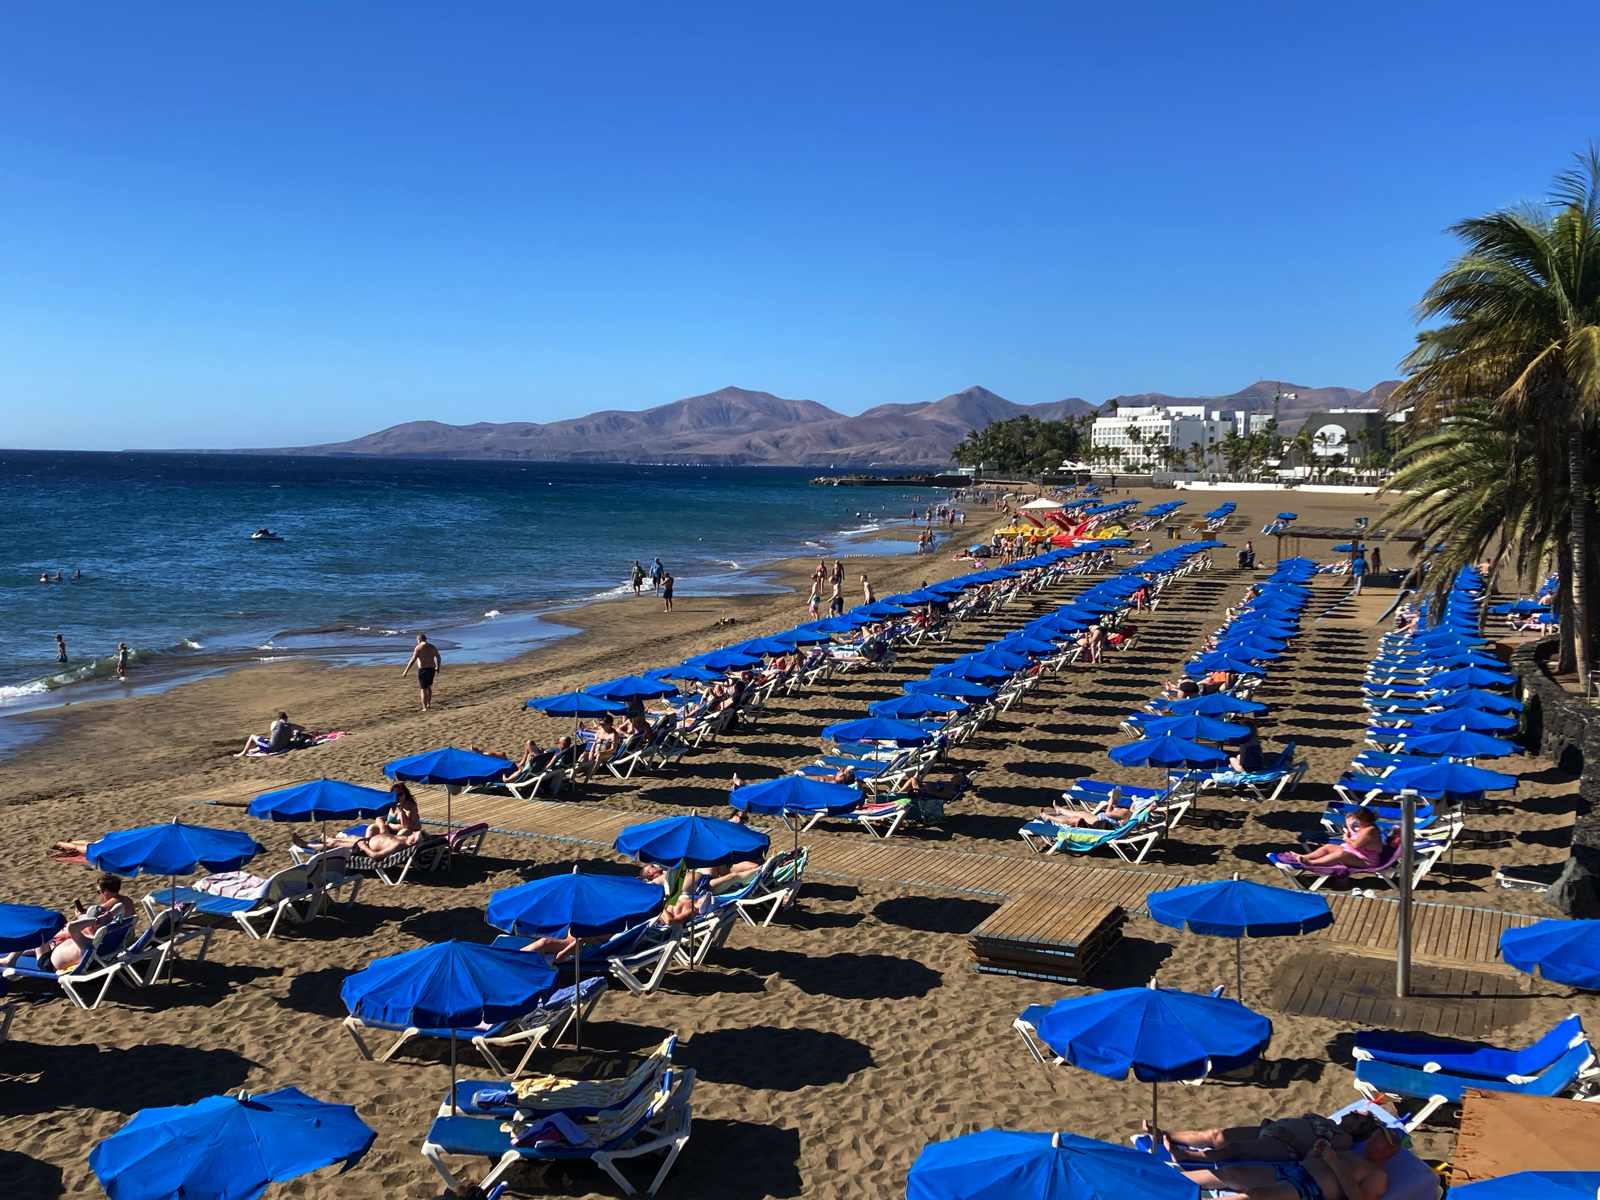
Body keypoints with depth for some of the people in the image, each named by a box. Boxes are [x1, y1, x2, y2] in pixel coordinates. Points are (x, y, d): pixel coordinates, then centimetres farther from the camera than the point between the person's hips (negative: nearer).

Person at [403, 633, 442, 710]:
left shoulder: (419, 647, -9)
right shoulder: (432, 647, 9)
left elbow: (413, 660, -16)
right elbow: (439, 658, 17)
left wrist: (406, 670, -12)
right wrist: (438, 668, 32)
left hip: (423, 669, -6)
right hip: (431, 669, 6)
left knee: (423, 689, -1)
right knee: (429, 687, 24)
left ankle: (425, 708, -3)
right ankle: (428, 704, 29)